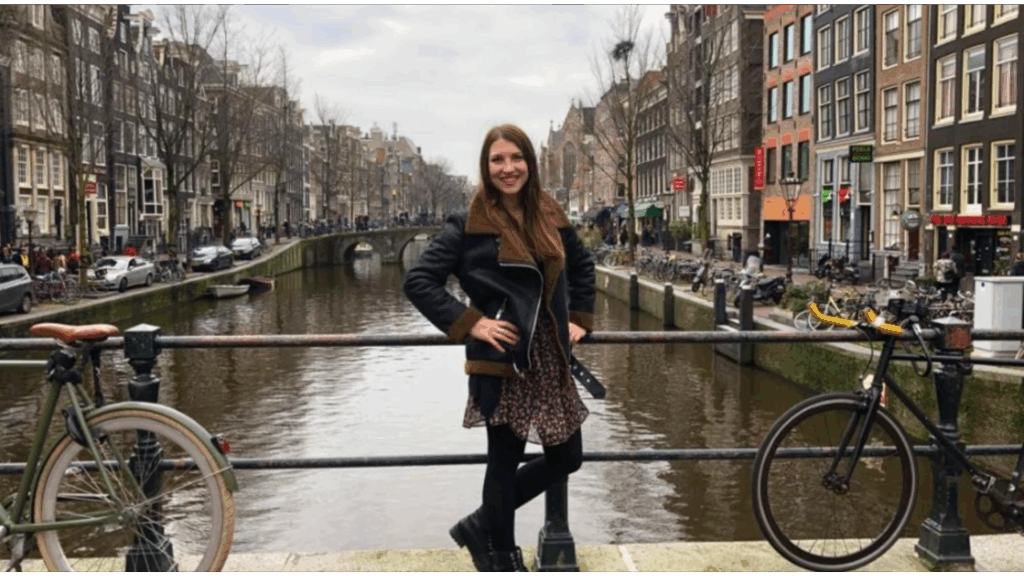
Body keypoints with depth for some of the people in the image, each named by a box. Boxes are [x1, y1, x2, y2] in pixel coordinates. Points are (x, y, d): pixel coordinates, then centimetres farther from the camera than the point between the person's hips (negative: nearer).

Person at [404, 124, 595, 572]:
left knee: (566, 456, 13)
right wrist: (469, 323, -16)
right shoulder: (470, 225, -8)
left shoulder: (550, 217, 8)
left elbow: (582, 266, 24)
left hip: (550, 359, 7)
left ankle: (483, 526, 29)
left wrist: (579, 318, 13)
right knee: (505, 459, 3)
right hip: (501, 360, -6)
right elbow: (418, 281, -10)